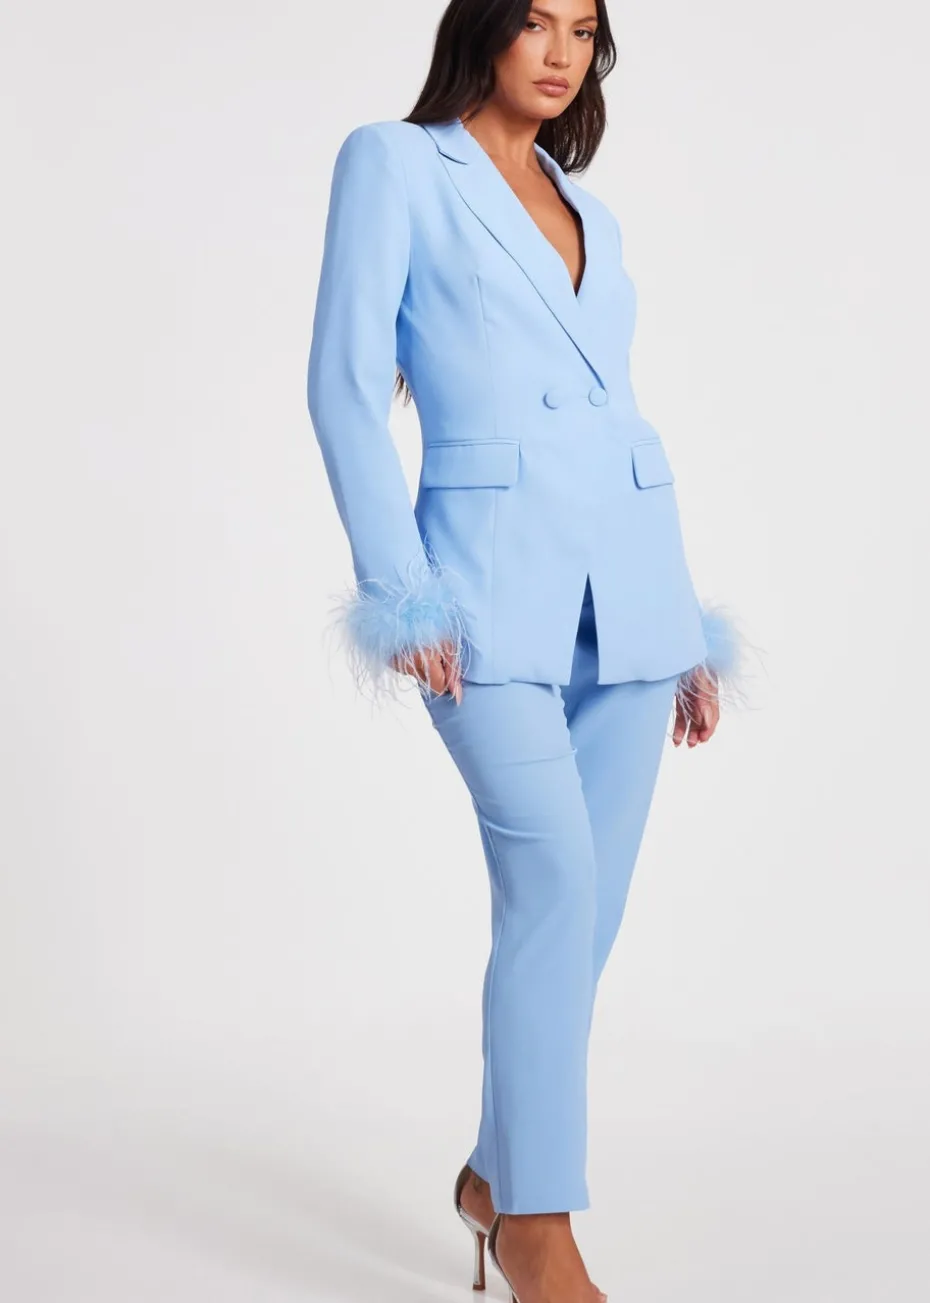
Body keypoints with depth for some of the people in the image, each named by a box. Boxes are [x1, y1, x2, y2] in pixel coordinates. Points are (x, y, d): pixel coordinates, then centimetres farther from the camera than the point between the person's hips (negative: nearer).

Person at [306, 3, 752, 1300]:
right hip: (491, 582, -5)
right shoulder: (395, 163, 5)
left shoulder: (588, 212, 21)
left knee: (580, 903, 5)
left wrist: (688, 625, 15)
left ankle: (500, 1171, 24)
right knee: (556, 881, -16)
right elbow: (346, 384, -4)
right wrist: (401, 591, -12)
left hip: (625, 583, 6)